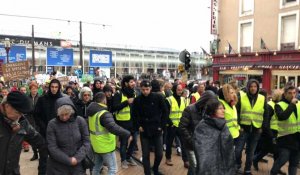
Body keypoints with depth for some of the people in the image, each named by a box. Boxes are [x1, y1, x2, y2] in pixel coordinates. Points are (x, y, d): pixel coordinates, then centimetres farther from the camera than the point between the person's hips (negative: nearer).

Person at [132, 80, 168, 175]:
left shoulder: (158, 97, -9)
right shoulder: (137, 100, -5)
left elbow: (165, 112, -1)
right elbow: (134, 115, 7)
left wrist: (162, 126, -5)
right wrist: (138, 126, -3)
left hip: (157, 130, 0)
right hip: (144, 131, 1)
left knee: (159, 154, 8)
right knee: (146, 155, 6)